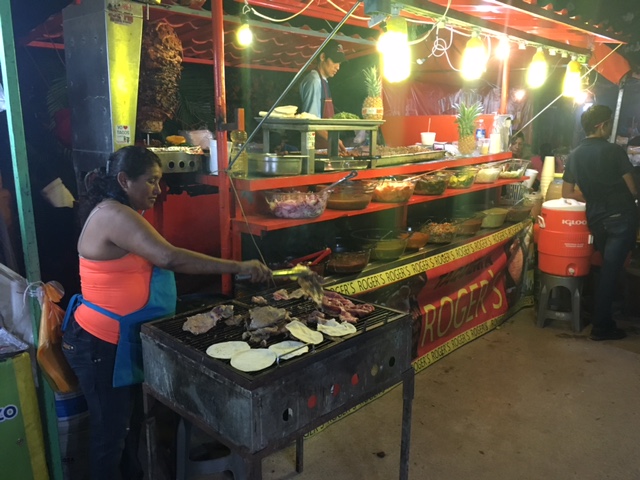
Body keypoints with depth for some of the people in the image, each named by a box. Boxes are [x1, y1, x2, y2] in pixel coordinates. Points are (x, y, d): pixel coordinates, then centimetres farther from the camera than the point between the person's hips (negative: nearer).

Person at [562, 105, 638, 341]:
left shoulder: (574, 155, 5)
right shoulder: (614, 150, -8)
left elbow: (567, 193, 8)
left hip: (596, 219, 5)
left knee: (608, 268, 20)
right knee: (610, 271, -1)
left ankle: (605, 320, 27)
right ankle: (601, 326, 4)